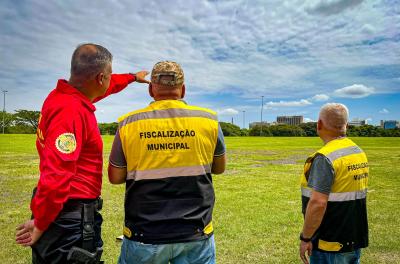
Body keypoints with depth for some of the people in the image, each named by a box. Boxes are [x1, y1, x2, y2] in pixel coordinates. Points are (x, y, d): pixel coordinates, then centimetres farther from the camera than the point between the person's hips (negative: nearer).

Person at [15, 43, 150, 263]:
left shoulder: (63, 95, 3)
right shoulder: (71, 110, -25)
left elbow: (104, 88, 23)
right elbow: (56, 175, -30)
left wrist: (132, 77, 38)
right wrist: (39, 225, -18)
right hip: (73, 219, -9)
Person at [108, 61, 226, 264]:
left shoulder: (129, 123, -8)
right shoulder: (208, 120, -6)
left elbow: (115, 177, 1)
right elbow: (219, 168, 7)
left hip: (144, 235, 1)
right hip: (196, 235, 0)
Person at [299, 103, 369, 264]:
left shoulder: (325, 158, -23)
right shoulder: (359, 152, 5)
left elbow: (318, 203, -28)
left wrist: (305, 238, -17)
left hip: (331, 245, -8)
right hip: (356, 240, 8)